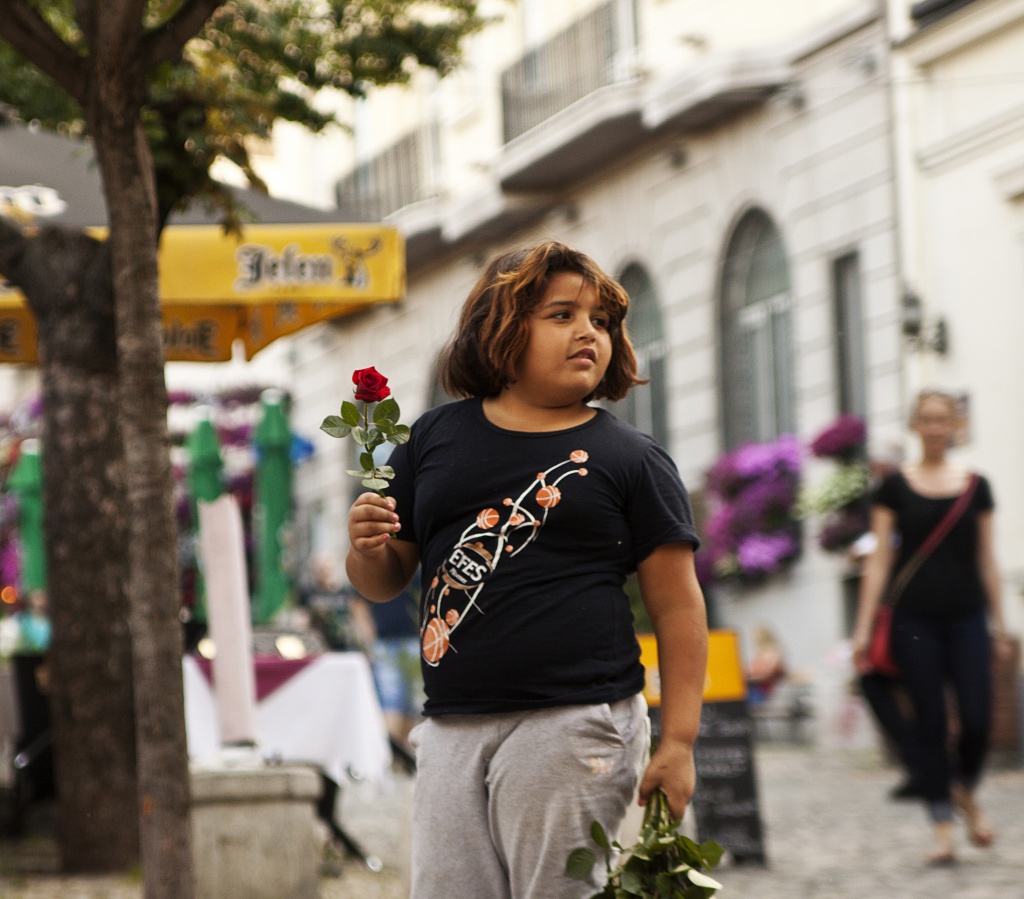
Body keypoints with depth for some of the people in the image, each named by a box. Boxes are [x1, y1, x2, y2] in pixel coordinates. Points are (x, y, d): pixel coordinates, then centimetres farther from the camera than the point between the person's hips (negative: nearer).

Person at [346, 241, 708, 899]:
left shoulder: (630, 459, 4)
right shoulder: (435, 438, 13)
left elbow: (679, 606, 1)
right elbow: (386, 582, 18)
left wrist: (679, 741, -7)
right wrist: (368, 550, -6)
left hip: (574, 725, -3)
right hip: (453, 730, 4)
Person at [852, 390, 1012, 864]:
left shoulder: (975, 485, 8)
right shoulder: (895, 486, 3)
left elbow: (987, 561, 12)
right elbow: (879, 561, 2)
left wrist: (999, 624, 9)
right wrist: (863, 627, -4)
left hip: (966, 616, 1)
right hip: (915, 620, -1)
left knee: (977, 719, -8)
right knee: (930, 721, -2)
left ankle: (966, 792, 22)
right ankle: (943, 825, 6)